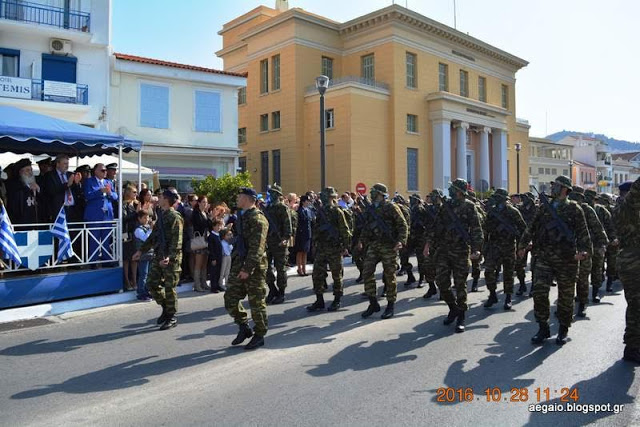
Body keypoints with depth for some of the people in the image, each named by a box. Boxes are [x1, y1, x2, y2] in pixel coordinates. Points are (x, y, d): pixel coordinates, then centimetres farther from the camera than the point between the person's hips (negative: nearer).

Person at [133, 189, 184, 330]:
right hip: (158, 255, 8)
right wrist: (141, 250, 19)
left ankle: (172, 317, 12)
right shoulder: (161, 215, 14)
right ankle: (166, 308, 27)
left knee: (169, 287, -1)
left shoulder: (175, 217, -12)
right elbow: (154, 235, 21)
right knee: (151, 284, 9)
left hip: (171, 258, -8)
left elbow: (177, 241, -20)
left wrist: (169, 257, -31)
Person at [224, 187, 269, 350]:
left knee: (256, 302, 2)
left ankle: (259, 335, 17)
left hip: (254, 267, -9)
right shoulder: (242, 216, 15)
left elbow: (257, 248, -21)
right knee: (230, 298, 8)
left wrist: (248, 269, -23)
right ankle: (244, 328, 25)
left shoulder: (257, 218, -14)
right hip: (239, 265, 9)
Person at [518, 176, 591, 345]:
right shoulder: (544, 207, 12)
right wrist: (522, 245, 20)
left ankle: (563, 330, 22)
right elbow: (532, 228, 19)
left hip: (566, 260, -3)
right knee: (539, 292, -6)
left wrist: (584, 250, -21)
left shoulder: (574, 209, 0)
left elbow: (583, 232, -6)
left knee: (565, 296, 7)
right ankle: (543, 328, 7)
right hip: (544, 258, 3)